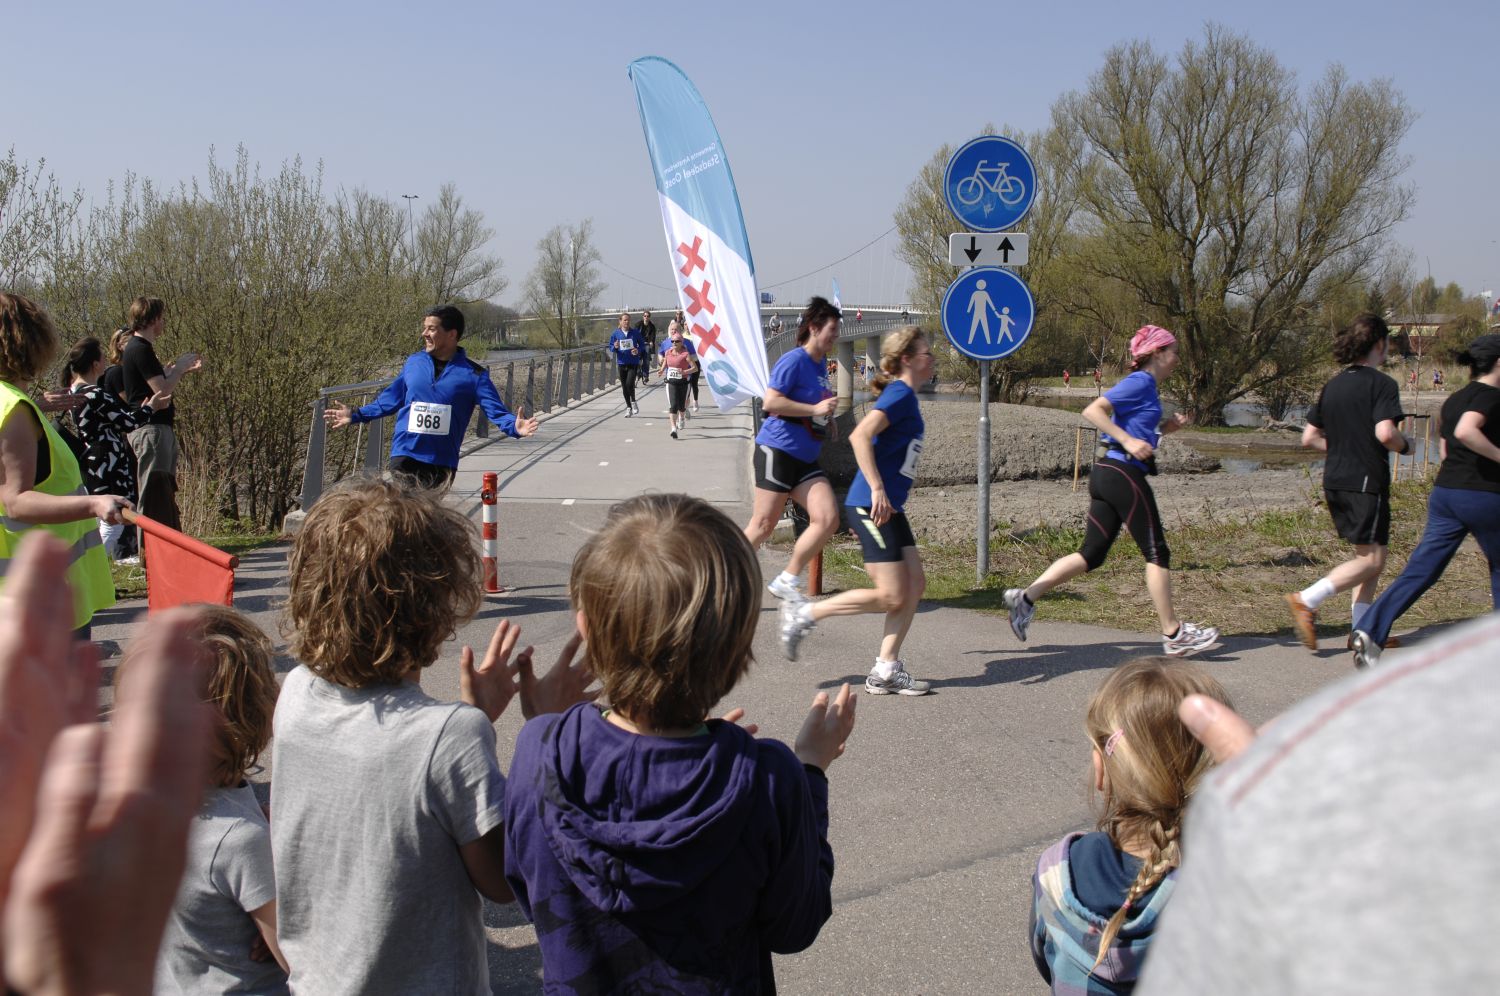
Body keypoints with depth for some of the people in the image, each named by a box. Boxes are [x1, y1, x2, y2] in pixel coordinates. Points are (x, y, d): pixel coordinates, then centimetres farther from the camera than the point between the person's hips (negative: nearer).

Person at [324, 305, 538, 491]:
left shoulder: (473, 374, -3)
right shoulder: (413, 363, 7)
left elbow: (495, 410, -9)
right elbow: (390, 399, 19)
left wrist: (513, 426, -29)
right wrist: (356, 415, 18)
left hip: (442, 462, -2)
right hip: (404, 455, 2)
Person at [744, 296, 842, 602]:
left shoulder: (821, 363, 14)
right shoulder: (794, 361, -12)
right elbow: (770, 402, -21)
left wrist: (828, 420, 14)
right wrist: (815, 409, -20)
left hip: (806, 459, 8)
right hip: (778, 451, -8)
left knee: (828, 519, -4)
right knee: (763, 525, -3)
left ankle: (787, 580, 5)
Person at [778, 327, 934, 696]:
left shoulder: (905, 397, 16)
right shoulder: (900, 394, -13)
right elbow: (860, 436, -25)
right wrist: (877, 490, -26)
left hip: (888, 508, 10)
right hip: (872, 506, -10)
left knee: (915, 585, 7)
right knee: (891, 596, -7)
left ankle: (886, 671, 10)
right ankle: (804, 614, 3)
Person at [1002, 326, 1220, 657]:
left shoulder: (1146, 387, 20)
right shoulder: (1140, 382, -9)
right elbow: (1092, 411, -19)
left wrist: (1165, 428, 15)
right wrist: (1129, 441, -22)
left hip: (1106, 475, 10)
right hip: (1123, 473, -10)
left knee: (1092, 554, 7)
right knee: (1157, 553, -1)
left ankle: (1026, 596, 0)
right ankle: (1173, 635, 5)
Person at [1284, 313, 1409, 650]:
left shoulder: (1332, 385, 12)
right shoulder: (1382, 384, -10)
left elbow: (1309, 438, 12)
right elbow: (1385, 433, -24)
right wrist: (1405, 445, -4)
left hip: (1334, 480, 8)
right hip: (1366, 481, -8)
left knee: (1368, 554, 16)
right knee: (1371, 559, -5)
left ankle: (1362, 629, 15)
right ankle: (1307, 600, -17)